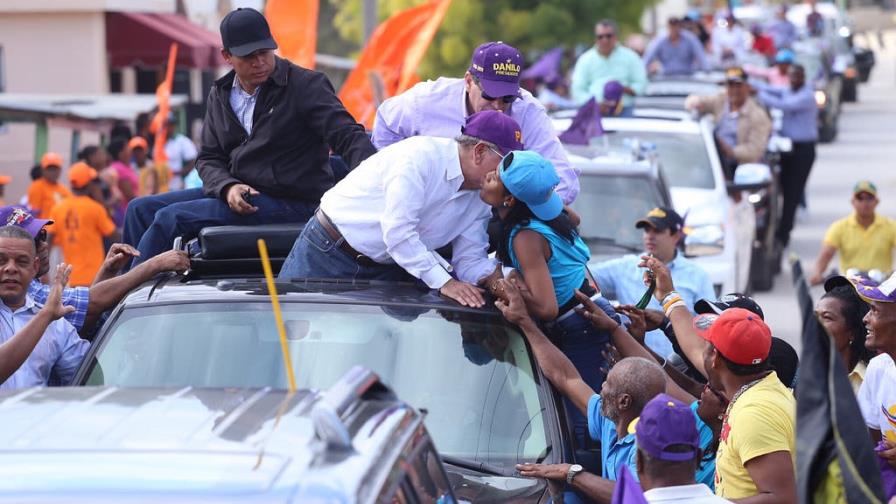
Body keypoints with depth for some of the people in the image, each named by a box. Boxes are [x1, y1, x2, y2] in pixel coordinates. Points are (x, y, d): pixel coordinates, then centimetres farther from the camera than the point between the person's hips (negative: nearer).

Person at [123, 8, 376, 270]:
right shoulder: (221, 95, 11)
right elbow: (208, 158, 10)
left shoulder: (307, 85, -8)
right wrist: (228, 187, -14)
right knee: (142, 209, 3)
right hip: (238, 191, 7)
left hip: (290, 202, -7)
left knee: (170, 218, -19)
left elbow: (349, 137, -16)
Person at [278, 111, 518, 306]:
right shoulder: (420, 156, -24)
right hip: (328, 252, -6)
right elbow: (398, 232, -30)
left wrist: (493, 277, -22)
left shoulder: (481, 197, 0)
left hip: (384, 270, 7)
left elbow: (469, 258, 2)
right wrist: (444, 282, -32)